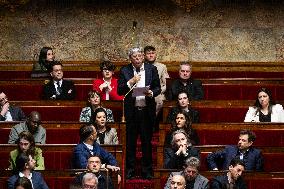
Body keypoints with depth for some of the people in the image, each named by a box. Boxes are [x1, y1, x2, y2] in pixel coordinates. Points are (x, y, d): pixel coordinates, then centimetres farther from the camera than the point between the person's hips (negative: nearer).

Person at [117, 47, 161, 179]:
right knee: (130, 142, 5)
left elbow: (158, 88, 7)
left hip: (147, 110, 0)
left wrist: (152, 93, -14)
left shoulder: (152, 69, 5)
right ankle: (130, 170, 13)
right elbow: (119, 91, -1)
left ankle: (147, 171, 12)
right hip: (131, 111, 0)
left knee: (147, 141, 4)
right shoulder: (124, 71, 3)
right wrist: (131, 82, -15)